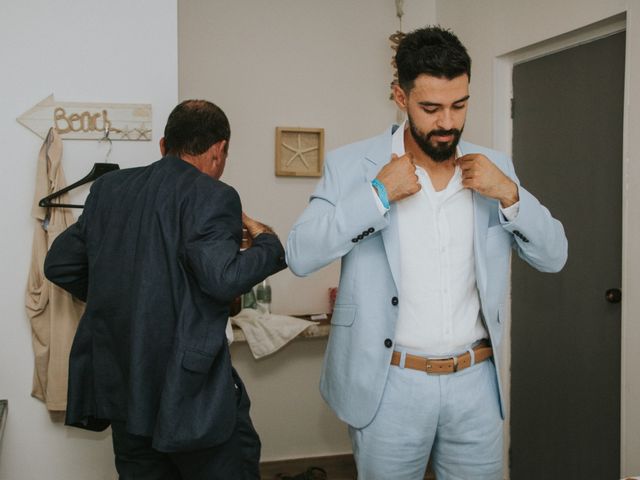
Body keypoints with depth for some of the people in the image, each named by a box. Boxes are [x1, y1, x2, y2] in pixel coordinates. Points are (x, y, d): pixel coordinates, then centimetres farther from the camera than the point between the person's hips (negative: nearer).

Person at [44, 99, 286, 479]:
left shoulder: (108, 187, 8)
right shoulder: (212, 196, -12)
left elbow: (58, 265, 12)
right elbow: (223, 278, -23)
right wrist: (268, 241, -6)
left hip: (120, 387, 7)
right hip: (189, 389, -6)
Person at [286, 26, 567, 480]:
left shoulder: (493, 168, 4)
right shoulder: (352, 165, -6)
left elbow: (554, 256, 5)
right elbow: (300, 256, -12)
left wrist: (509, 195, -11)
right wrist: (377, 194, -19)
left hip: (476, 383, 3)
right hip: (390, 386, -3)